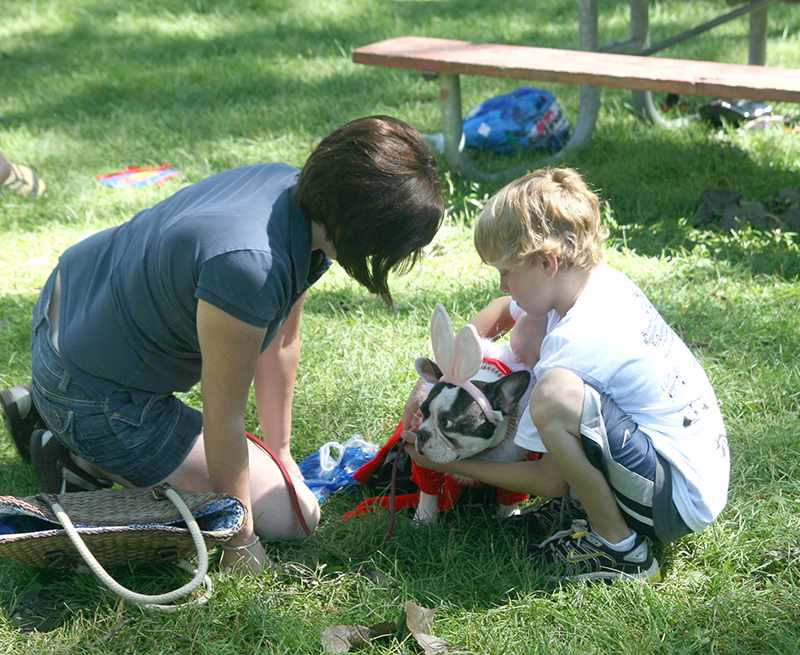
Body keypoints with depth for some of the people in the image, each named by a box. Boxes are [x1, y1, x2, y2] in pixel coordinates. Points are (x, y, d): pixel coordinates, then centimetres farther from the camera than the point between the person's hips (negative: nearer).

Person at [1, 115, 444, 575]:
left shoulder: (291, 186, -8)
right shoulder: (248, 264, -36)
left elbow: (282, 343, 4)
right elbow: (223, 419, -24)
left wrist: (280, 453, 14)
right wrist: (241, 544, -12)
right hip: (94, 396, -9)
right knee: (292, 516, -2)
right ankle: (86, 463, 2)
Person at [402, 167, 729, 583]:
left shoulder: (577, 344, -25)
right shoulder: (600, 281, 1)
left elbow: (550, 481, -14)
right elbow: (500, 313, 22)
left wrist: (451, 465, -3)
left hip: (681, 504, -10)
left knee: (556, 395, -35)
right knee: (530, 330, 10)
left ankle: (620, 548, -13)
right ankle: (588, 502, 12)